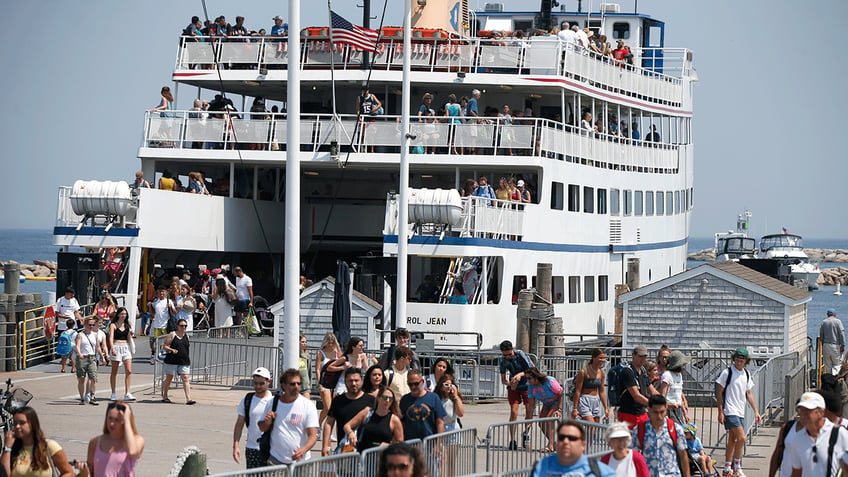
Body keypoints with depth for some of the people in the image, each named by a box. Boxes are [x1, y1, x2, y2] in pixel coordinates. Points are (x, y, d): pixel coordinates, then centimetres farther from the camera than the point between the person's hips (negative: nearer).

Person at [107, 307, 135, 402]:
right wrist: (112, 348, -25)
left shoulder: (127, 325, 15)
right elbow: (111, 337, -11)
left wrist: (131, 334, -4)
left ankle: (127, 393, -8)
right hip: (116, 347, -4)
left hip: (126, 348, 4)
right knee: (114, 372, 3)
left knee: (129, 371, -8)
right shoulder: (113, 325, 0)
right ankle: (113, 394, 10)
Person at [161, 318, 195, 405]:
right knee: (169, 378, 7)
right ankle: (165, 396, 24)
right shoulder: (171, 335, -2)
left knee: (185, 378, -7)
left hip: (184, 361, 3)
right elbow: (164, 346, -4)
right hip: (172, 361, -3)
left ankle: (188, 398, -15)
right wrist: (172, 350, -22)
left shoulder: (186, 336, 13)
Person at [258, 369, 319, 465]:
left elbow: (313, 435, -8)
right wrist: (267, 422, -6)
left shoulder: (308, 406, -3)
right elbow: (262, 429, 18)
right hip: (275, 460, 2)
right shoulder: (272, 403, 6)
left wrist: (303, 450, -28)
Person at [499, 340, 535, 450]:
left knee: (529, 411, -3)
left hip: (527, 385, -1)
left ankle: (526, 434, 21)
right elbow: (503, 380, -4)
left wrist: (521, 374, -34)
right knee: (513, 412, -9)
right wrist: (510, 383, -26)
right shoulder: (503, 361, -10)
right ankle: (512, 440, -6)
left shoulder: (521, 355, -18)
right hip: (513, 387, 1)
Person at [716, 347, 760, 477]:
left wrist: (756, 411, 13)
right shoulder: (727, 372, -8)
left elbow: (749, 394, 18)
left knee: (733, 440, 11)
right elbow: (719, 392, -6)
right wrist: (720, 412, -10)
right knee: (741, 438, -16)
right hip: (730, 412, -7)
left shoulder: (747, 374, 11)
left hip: (741, 412, 7)